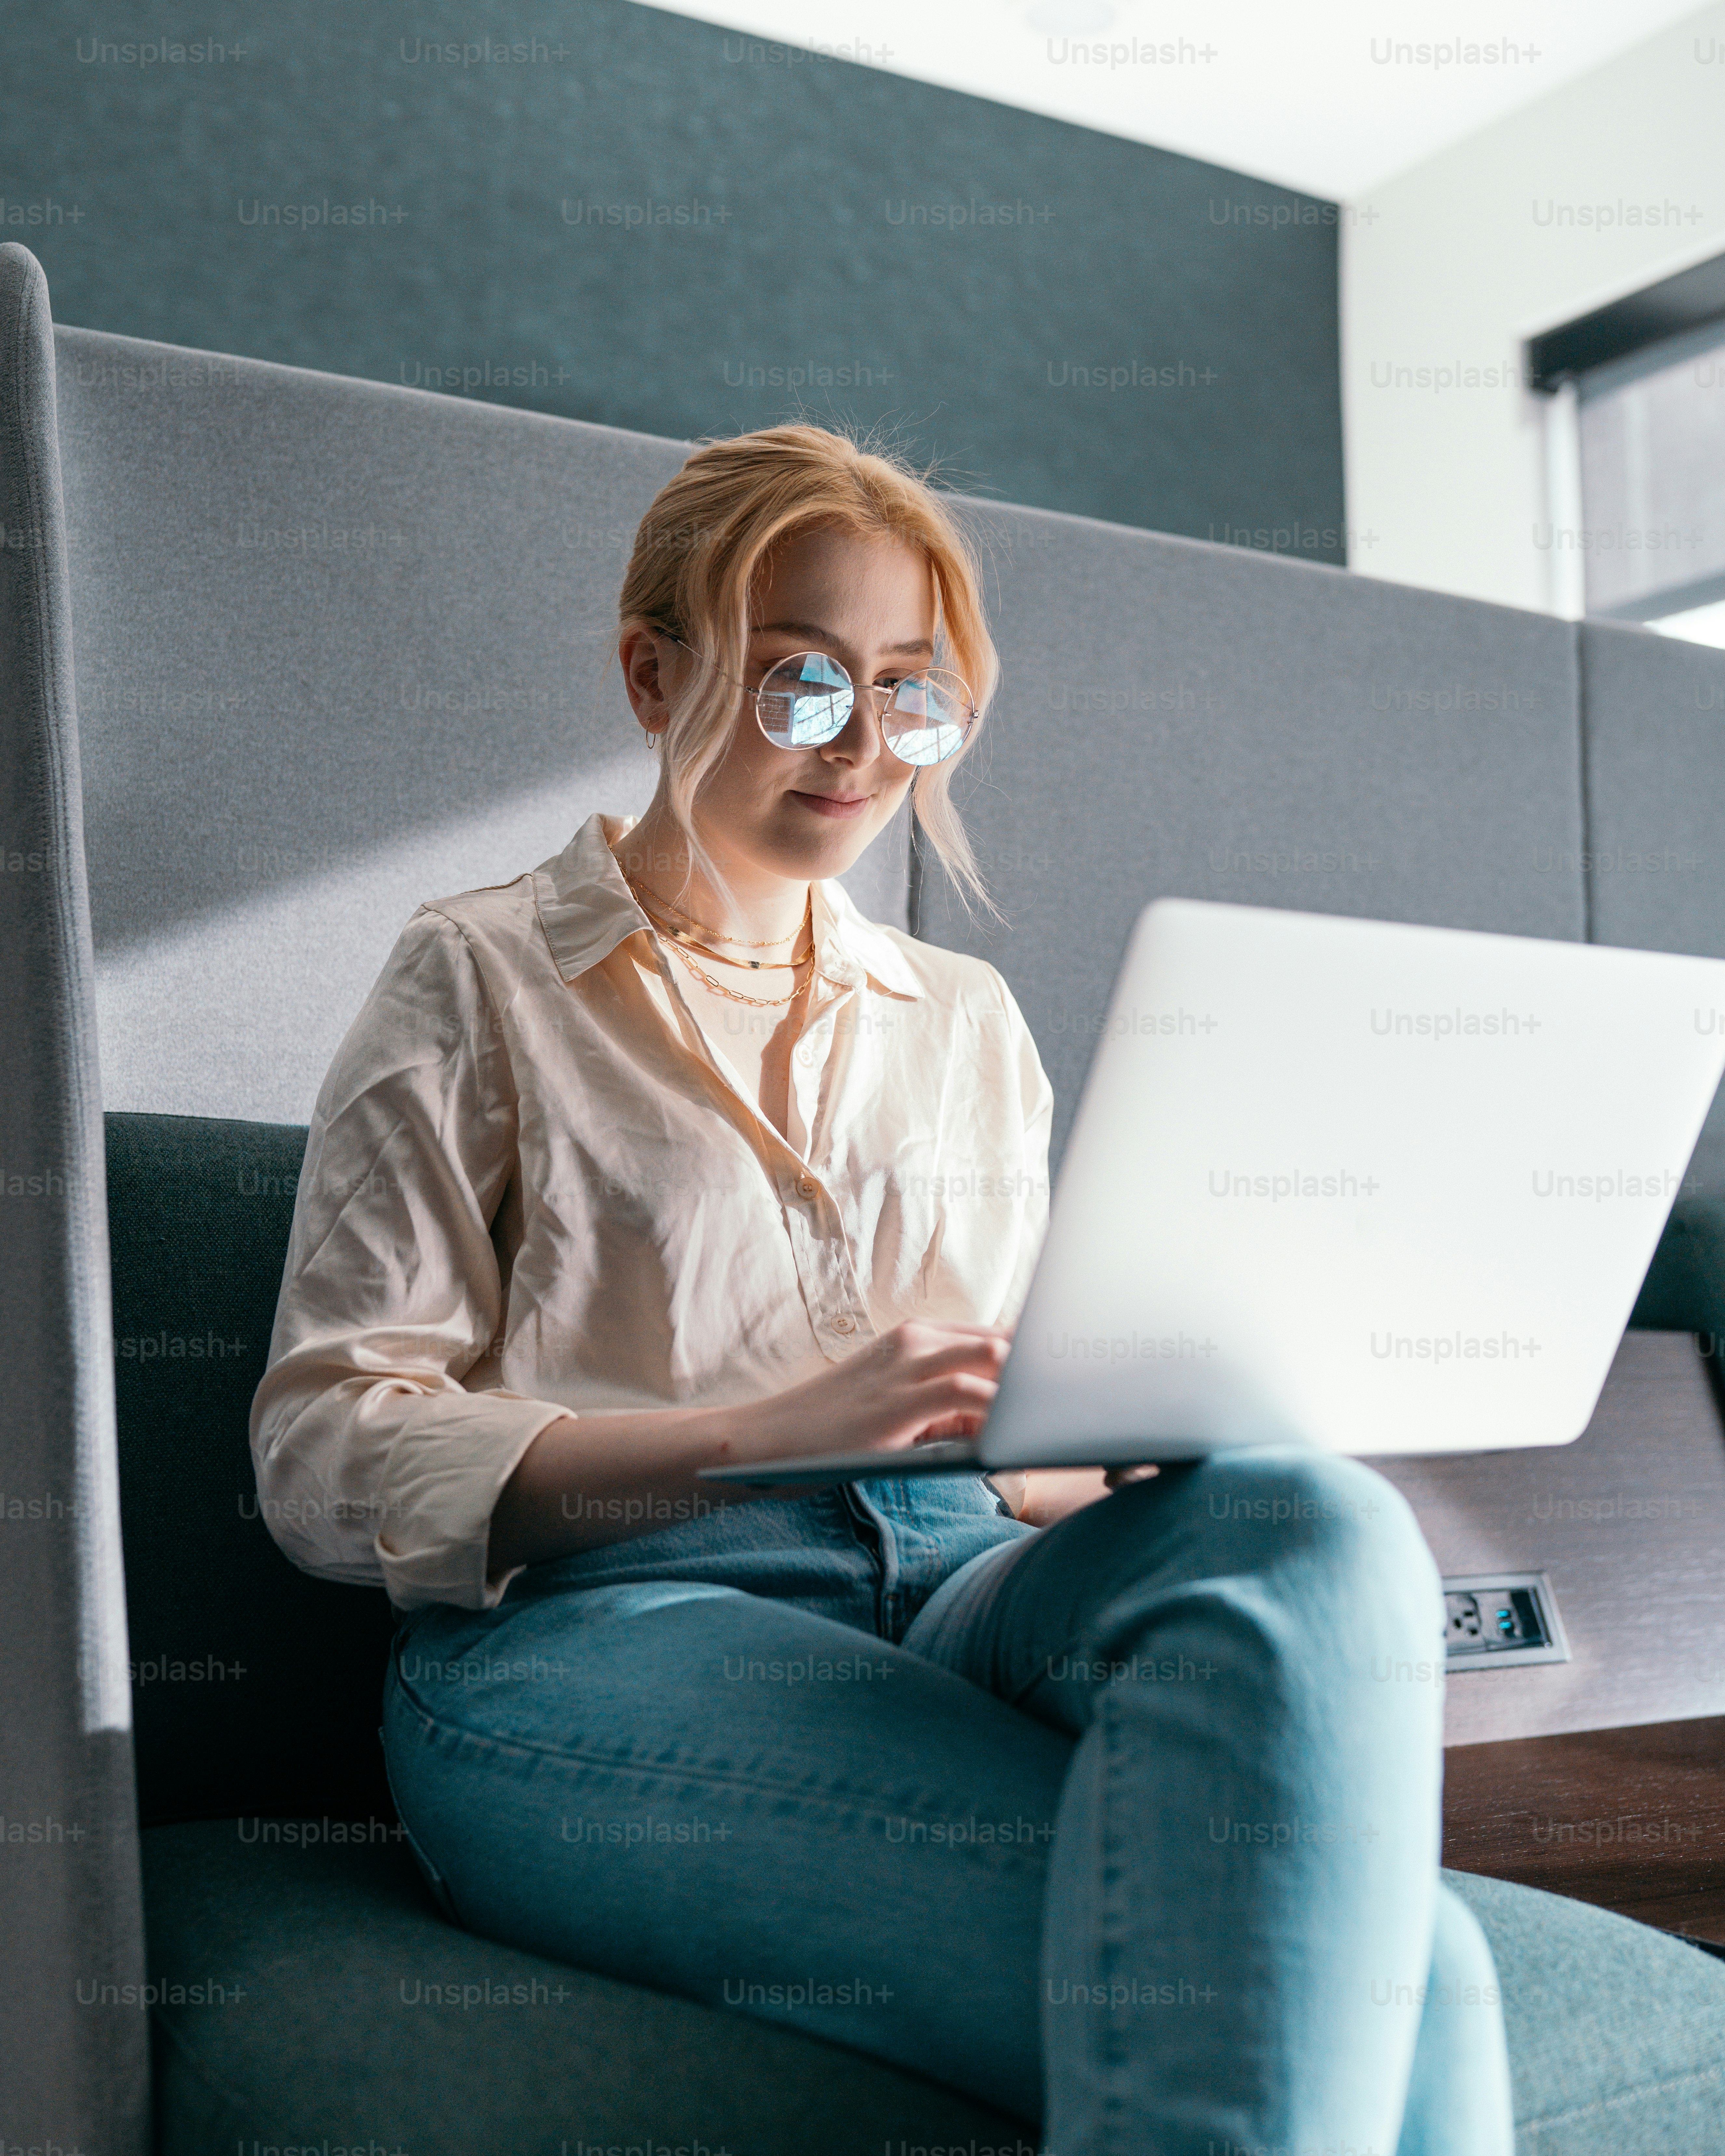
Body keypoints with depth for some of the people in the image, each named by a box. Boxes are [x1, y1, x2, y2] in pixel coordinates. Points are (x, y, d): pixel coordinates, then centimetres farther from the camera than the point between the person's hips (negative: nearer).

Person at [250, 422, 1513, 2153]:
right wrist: (765, 1429, -16)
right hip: (599, 1635, -5)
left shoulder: (968, 1020, 24)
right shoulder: (484, 982, 9)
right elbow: (329, 1457, -1)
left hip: (955, 1604, 5)